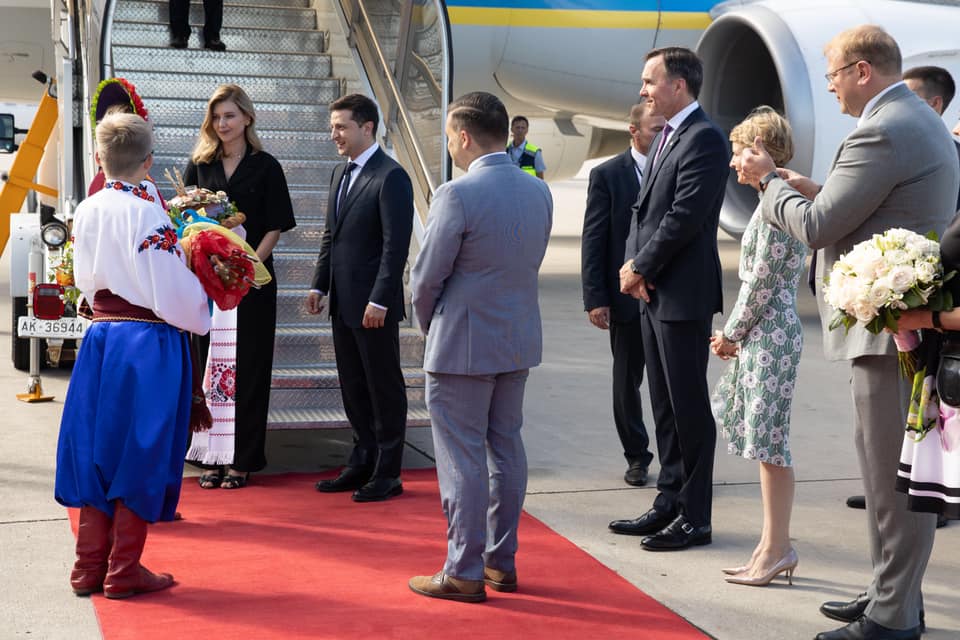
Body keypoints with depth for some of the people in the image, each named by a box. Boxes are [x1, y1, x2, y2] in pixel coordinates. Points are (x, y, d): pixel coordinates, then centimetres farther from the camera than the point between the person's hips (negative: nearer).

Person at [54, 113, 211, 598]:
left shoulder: (86, 212, 4)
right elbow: (173, 292, -15)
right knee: (140, 453, 3)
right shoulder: (148, 214, -15)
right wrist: (198, 320, 3)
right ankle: (124, 572, 10)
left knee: (99, 449, 13)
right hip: (150, 344, -6)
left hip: (100, 339, 6)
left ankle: (89, 567, 19)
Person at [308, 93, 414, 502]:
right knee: (353, 388, 14)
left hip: (374, 305, -9)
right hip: (343, 301, 9)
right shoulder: (341, 174, 14)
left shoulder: (391, 177, -14)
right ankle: (362, 464, 25)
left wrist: (379, 300, -21)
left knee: (384, 389, 2)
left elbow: (396, 245, -18)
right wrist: (319, 285, 13)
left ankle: (387, 475, 10)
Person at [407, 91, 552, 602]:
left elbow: (428, 276, -14)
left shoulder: (457, 195, -19)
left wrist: (429, 326, 5)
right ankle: (501, 561, 24)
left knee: (462, 459, 1)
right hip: (520, 340, 7)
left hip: (463, 345, -7)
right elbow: (531, 263, 9)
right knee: (506, 448, 16)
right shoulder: (539, 192, 3)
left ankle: (464, 573, 7)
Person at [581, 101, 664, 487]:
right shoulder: (607, 175, -2)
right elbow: (593, 240, -3)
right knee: (627, 380, 10)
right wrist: (596, 298, -10)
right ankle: (637, 456, 23)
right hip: (627, 296, -1)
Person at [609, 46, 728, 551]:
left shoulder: (704, 139, -14)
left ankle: (694, 519, 6)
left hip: (683, 296, -9)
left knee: (689, 409, -2)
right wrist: (632, 265, 0)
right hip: (653, 293, 10)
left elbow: (684, 217, -20)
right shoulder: (665, 139, 16)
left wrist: (640, 268, -11)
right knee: (664, 407, 15)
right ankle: (669, 504, 24)